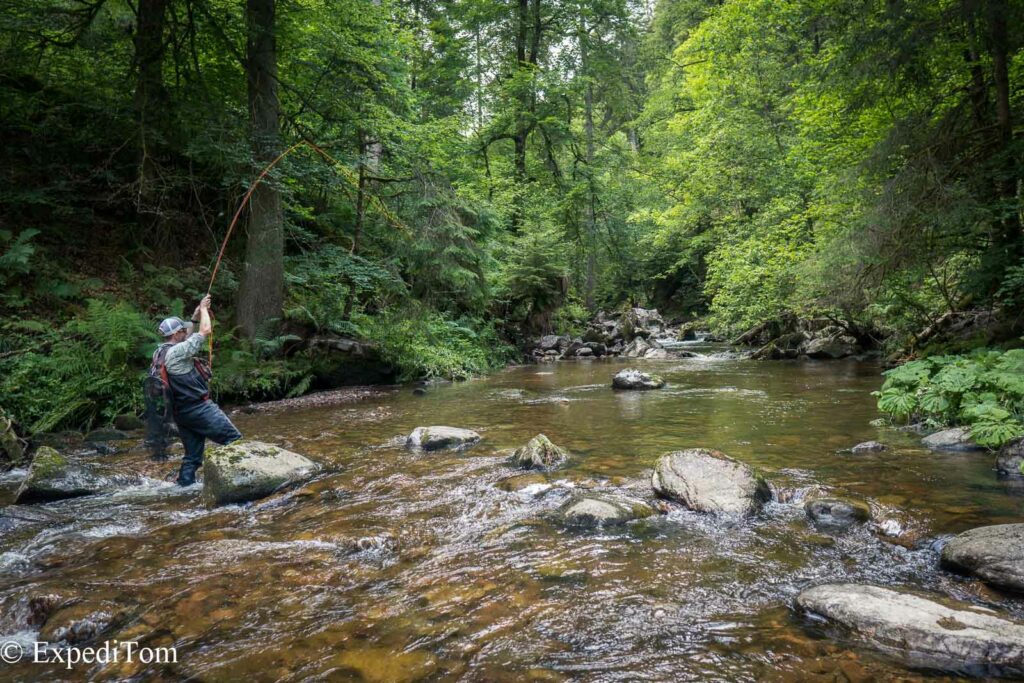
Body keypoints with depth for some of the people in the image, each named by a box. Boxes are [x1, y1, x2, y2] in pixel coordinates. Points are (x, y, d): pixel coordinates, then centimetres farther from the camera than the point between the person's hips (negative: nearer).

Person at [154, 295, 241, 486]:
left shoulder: (161, 353, 10)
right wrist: (203, 308, -2)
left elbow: (186, 335, 26)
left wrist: (196, 314, 25)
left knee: (192, 456, 14)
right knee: (234, 441, -3)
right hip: (199, 409, -9)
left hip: (181, 412, 9)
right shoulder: (177, 351, -17)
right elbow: (205, 331, -17)